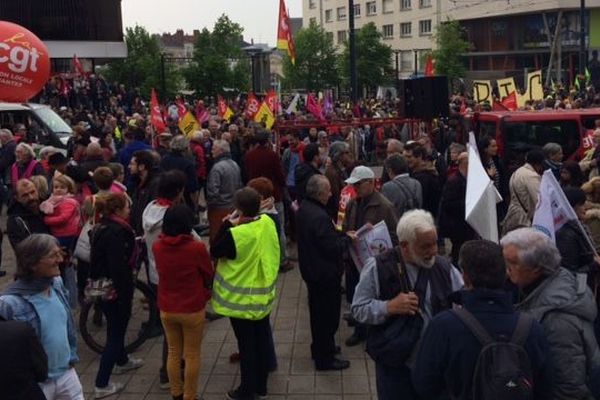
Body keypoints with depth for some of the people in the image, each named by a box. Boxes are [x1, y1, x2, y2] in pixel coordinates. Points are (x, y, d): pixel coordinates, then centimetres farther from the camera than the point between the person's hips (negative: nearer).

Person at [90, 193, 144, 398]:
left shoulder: (101, 227, 6)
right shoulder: (115, 232, -24)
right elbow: (118, 267, -27)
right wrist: (124, 295, -23)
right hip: (115, 290, -10)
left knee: (116, 326, 28)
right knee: (115, 333, 1)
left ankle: (121, 361, 50)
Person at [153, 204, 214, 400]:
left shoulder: (157, 246, -9)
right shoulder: (197, 248, -20)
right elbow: (209, 276, -5)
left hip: (166, 309, 4)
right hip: (192, 310, -4)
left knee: (173, 353, 19)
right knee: (192, 356, 11)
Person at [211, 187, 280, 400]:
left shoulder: (235, 234, -27)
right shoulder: (268, 222, -7)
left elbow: (215, 251, -11)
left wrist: (227, 224, -13)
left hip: (242, 299, -6)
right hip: (264, 295, 6)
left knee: (246, 344, 6)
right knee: (261, 340, 17)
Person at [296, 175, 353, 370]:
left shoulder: (304, 208, 1)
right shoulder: (320, 217, -30)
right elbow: (334, 249, -25)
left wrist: (339, 234, 4)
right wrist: (347, 238, -9)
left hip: (311, 269, 10)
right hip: (325, 273, -10)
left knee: (318, 312, 24)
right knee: (328, 316, 5)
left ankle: (319, 348, 41)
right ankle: (325, 358, 17)